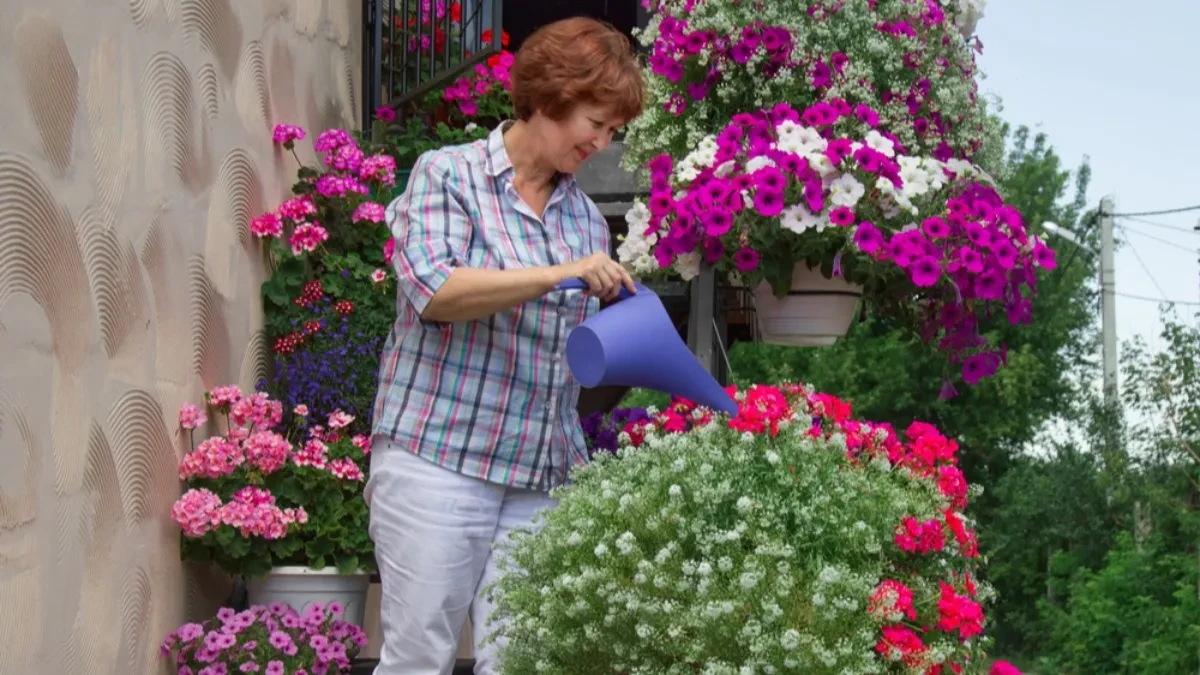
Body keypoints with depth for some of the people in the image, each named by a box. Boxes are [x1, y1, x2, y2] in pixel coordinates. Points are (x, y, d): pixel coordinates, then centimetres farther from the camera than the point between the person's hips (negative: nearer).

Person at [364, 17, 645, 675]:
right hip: (438, 461, -5)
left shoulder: (586, 218, 15)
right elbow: (433, 288, -18)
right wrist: (559, 274, -24)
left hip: (539, 479, 5)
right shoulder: (448, 174, -1)